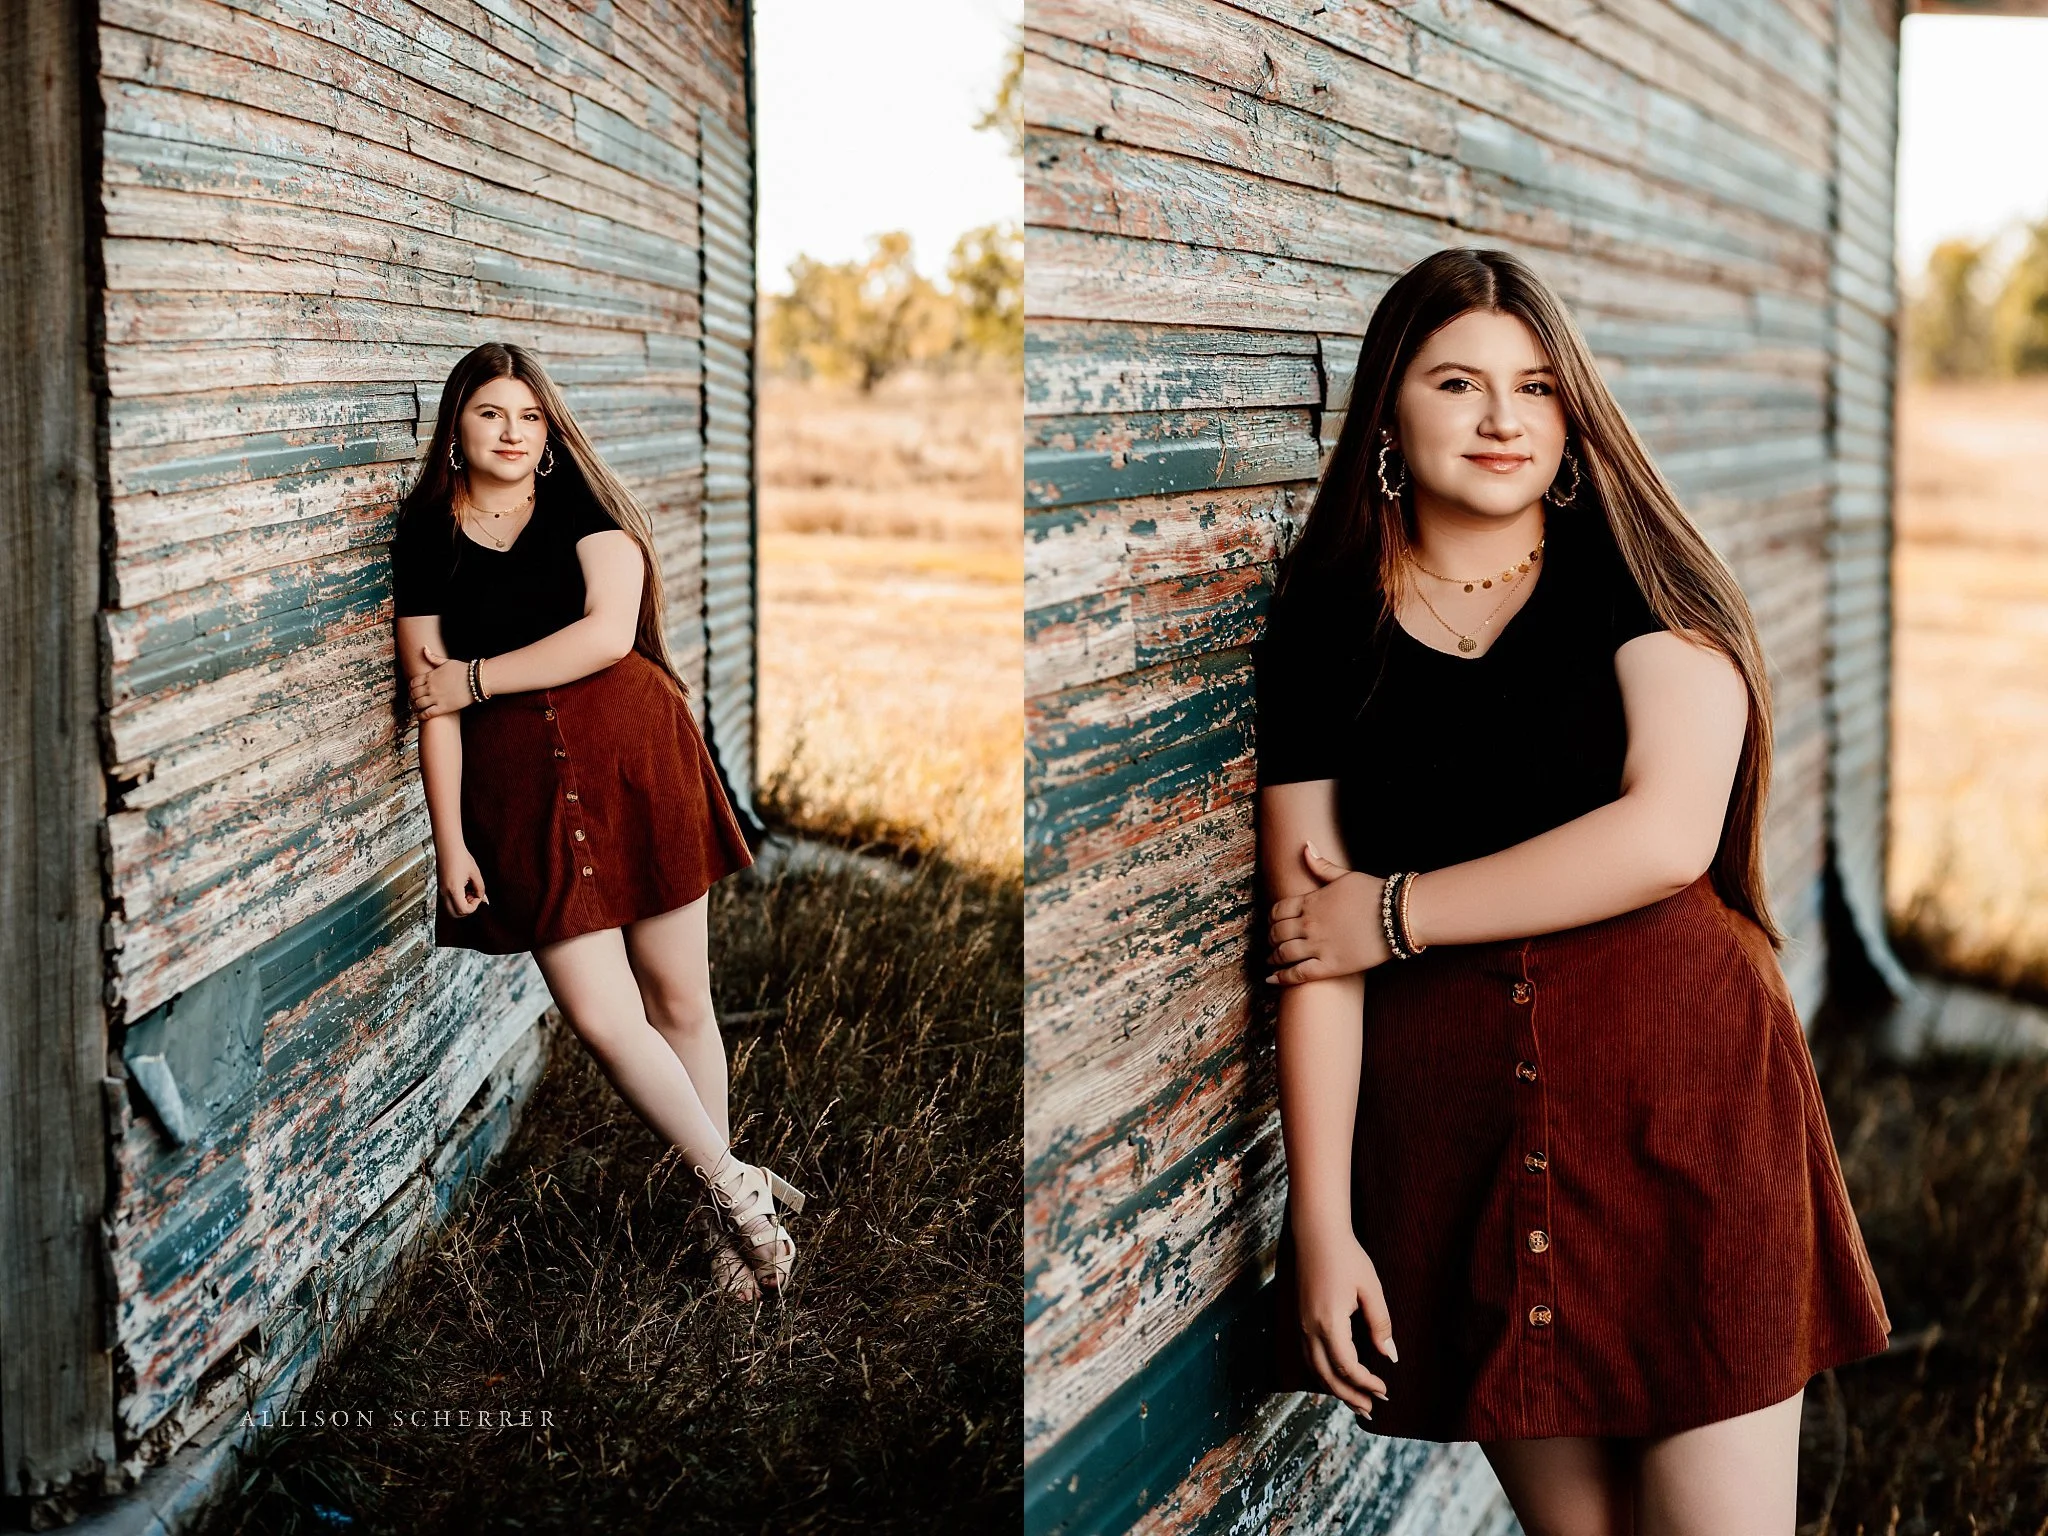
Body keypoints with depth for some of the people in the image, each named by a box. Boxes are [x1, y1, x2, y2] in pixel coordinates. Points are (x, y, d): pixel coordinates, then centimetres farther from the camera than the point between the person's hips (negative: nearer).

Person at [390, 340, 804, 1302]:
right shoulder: (424, 538, 6)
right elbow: (431, 702, 3)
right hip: (520, 787, 1)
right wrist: (451, 842, -2)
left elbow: (608, 633, -11)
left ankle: (727, 1215, 18)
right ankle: (737, 1188, 7)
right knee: (600, 1017, -9)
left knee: (679, 1001, 4)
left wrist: (476, 677, -7)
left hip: (632, 755, 0)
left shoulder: (582, 504, 4)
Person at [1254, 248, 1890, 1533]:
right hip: (1452, 1127, 2)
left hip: (1684, 1105, -1)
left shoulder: (1643, 582, 2)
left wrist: (1393, 915, -9)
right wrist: (1322, 1220, -4)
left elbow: (1668, 835, -14)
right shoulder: (1326, 632, 5)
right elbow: (1311, 950, 1)